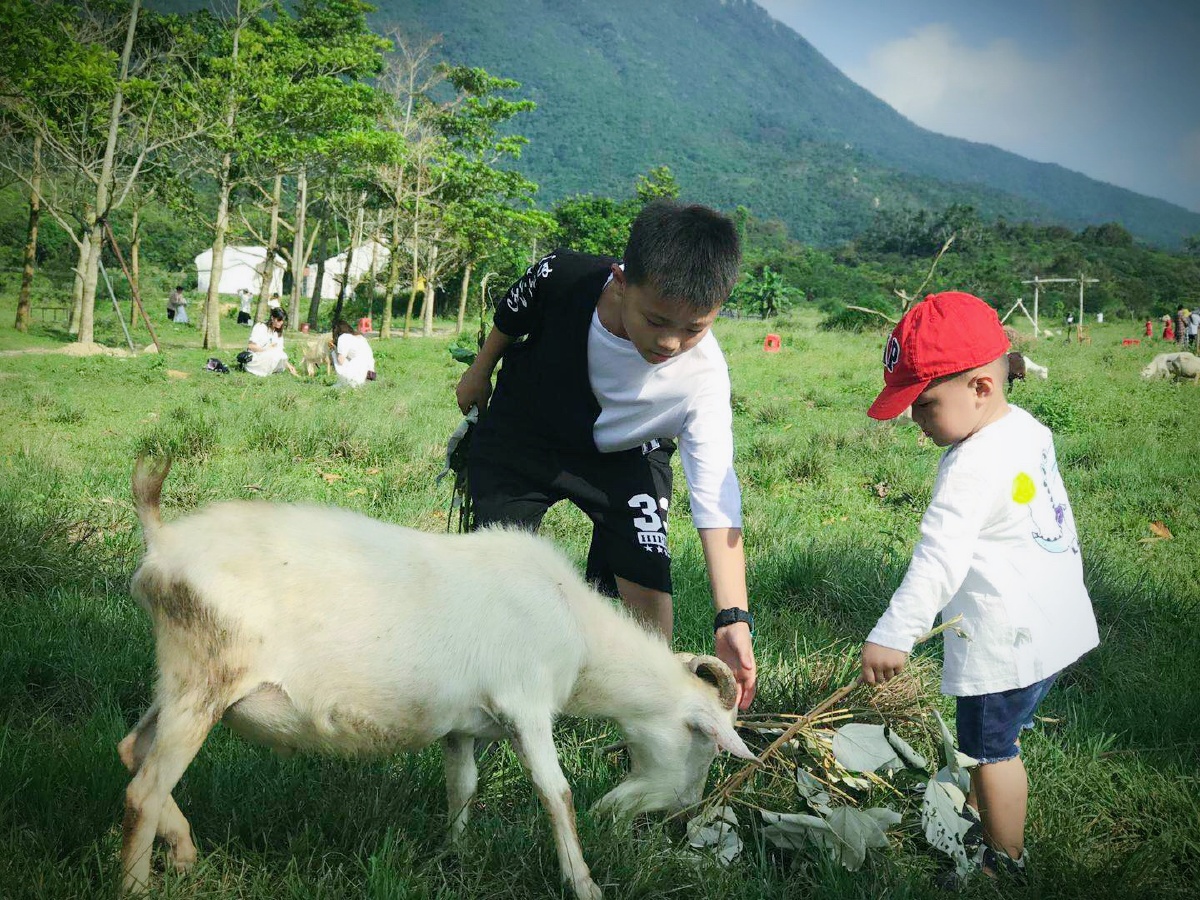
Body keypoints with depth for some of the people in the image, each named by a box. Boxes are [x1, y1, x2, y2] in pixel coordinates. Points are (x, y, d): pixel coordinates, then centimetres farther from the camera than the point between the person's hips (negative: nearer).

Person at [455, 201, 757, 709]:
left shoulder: (702, 378, -36)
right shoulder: (561, 279, -34)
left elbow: (715, 496, -40)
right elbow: (510, 318, -8)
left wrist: (733, 618, -49)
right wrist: (479, 376, 11)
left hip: (623, 456, -1)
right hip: (518, 439, 1)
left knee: (644, 580, -15)